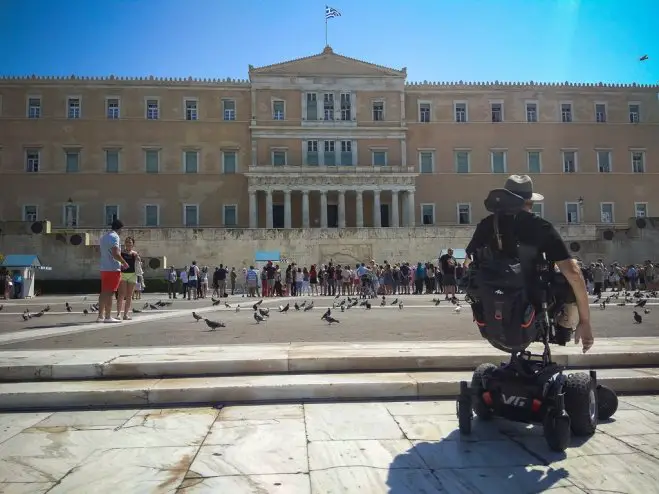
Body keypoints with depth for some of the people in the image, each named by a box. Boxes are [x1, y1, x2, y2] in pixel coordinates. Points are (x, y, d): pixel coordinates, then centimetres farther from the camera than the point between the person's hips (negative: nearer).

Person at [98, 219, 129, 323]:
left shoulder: (103, 237, 19)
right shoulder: (114, 237, -10)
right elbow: (115, 253, -21)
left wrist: (120, 263, 21)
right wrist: (124, 263, -9)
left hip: (104, 268, 9)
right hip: (113, 269, -9)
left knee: (104, 292, 10)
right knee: (109, 292, -8)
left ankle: (101, 316, 12)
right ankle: (108, 317, -6)